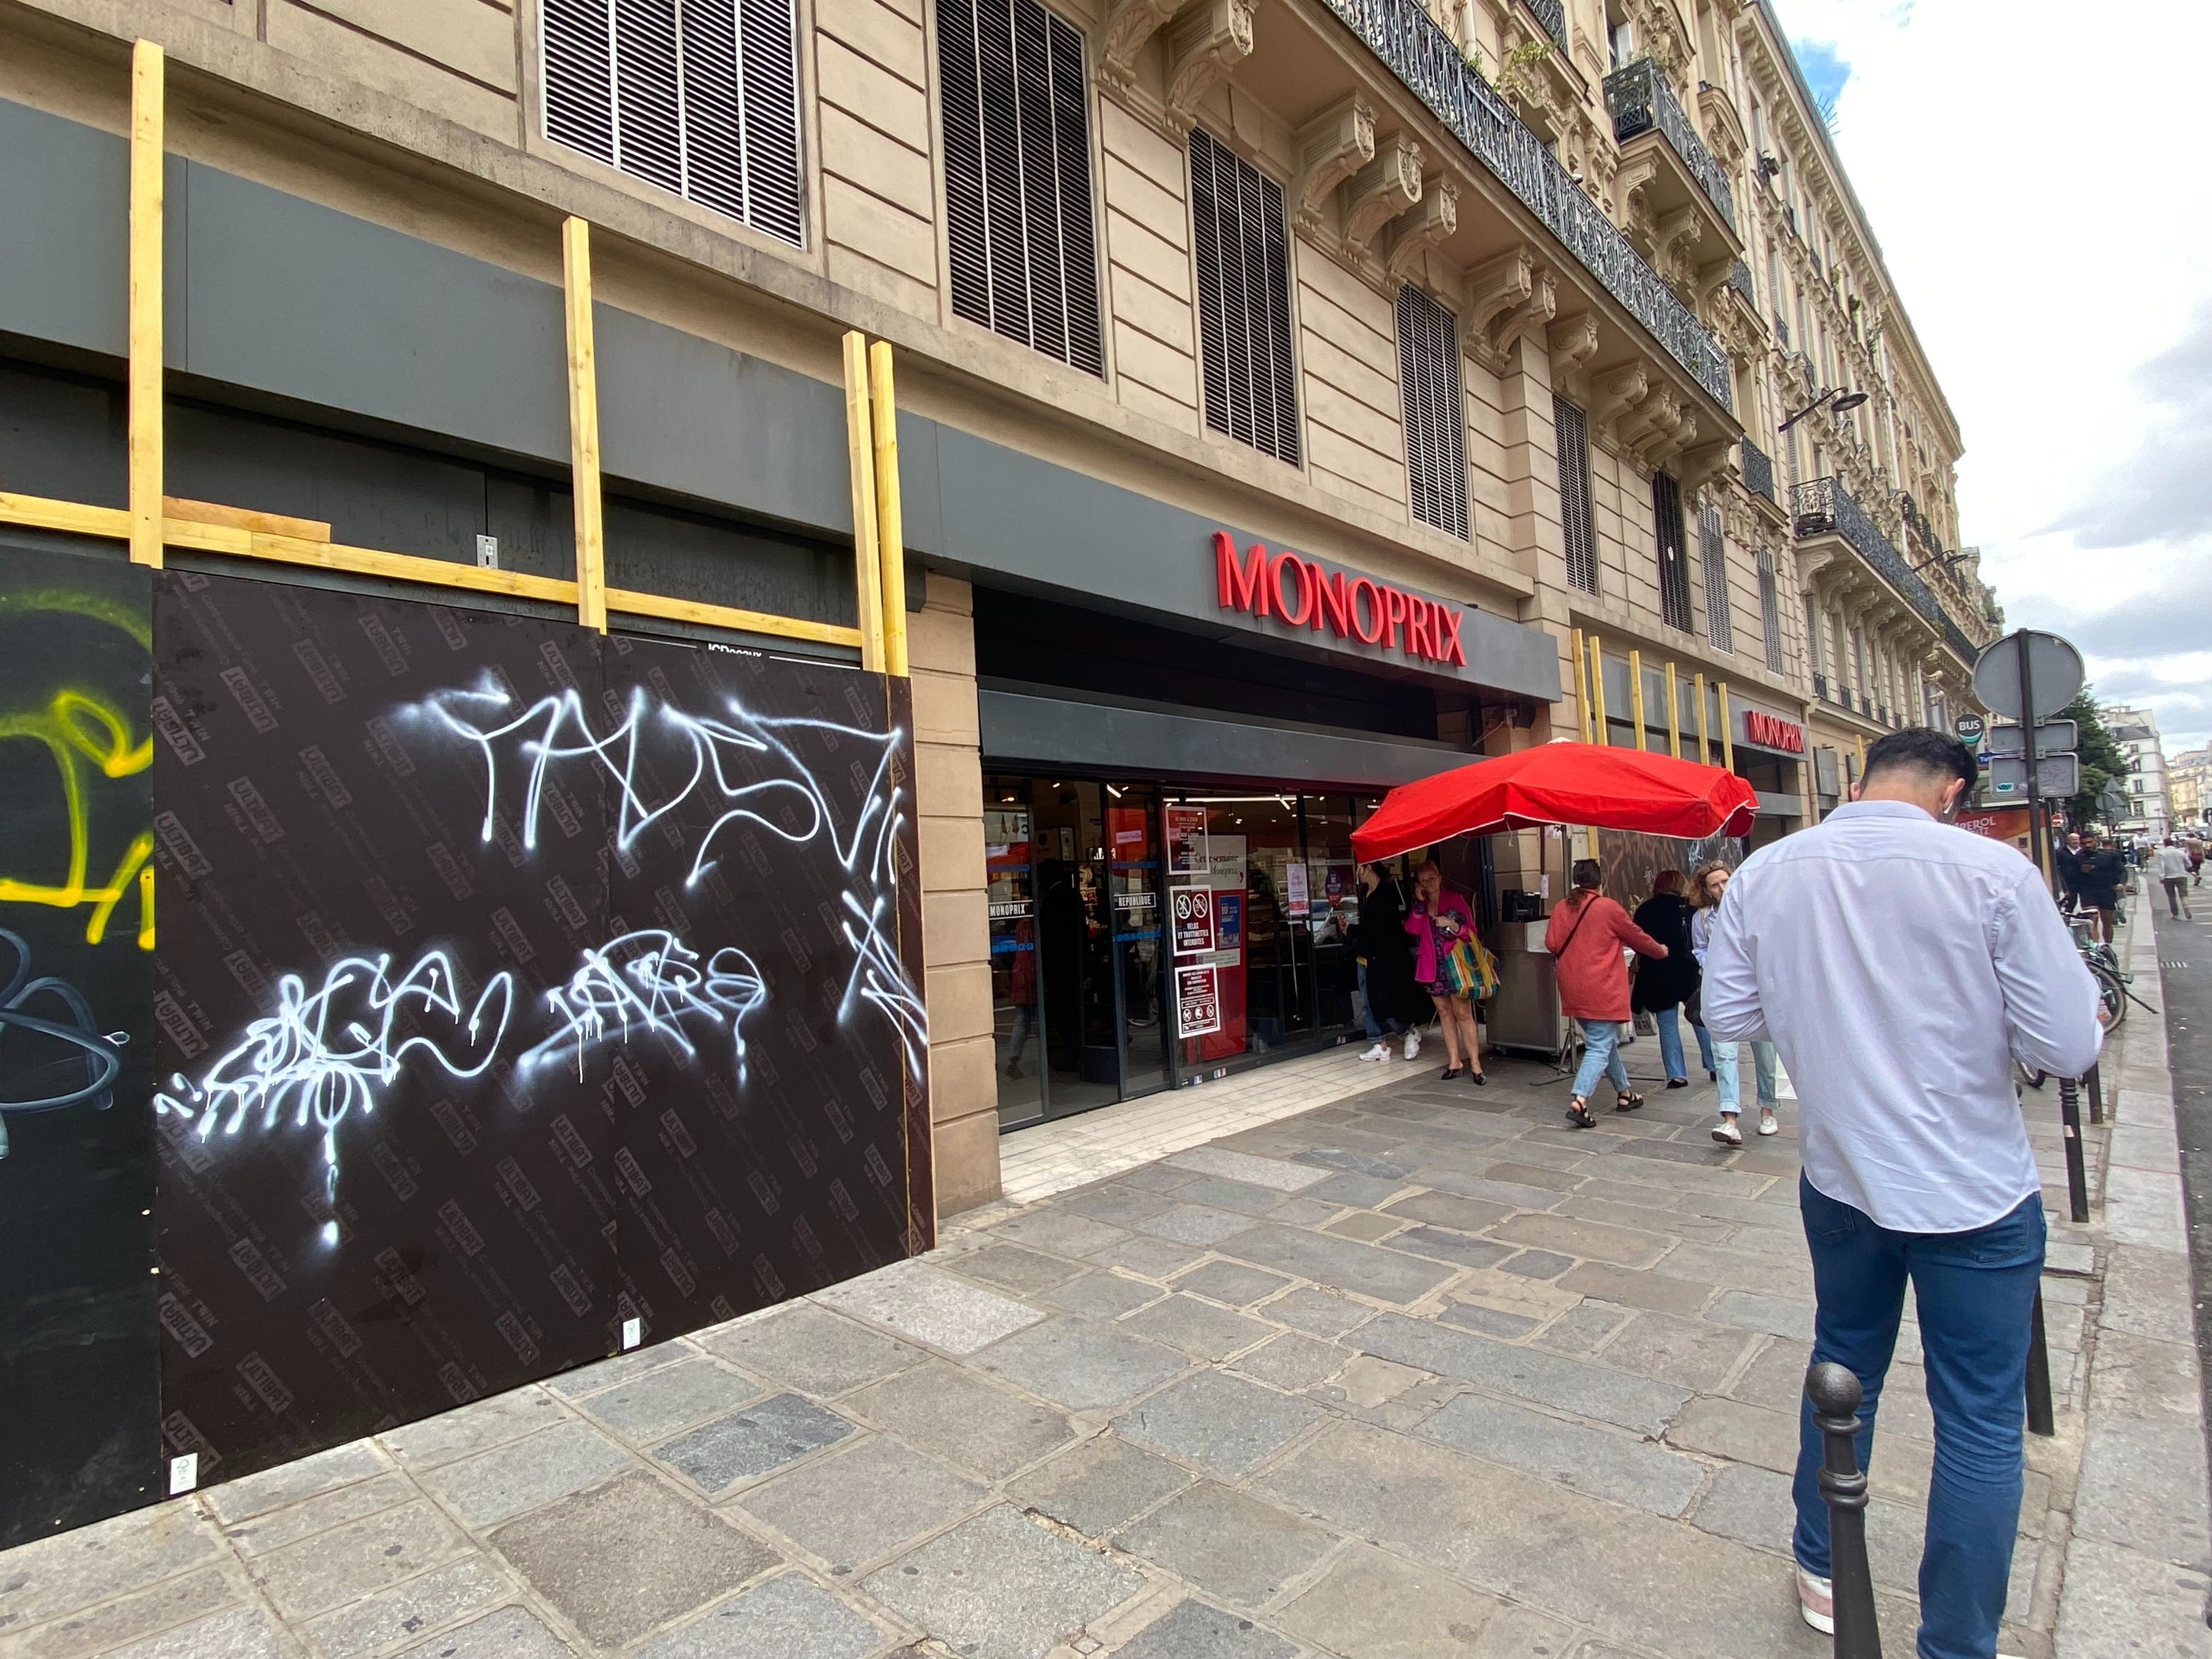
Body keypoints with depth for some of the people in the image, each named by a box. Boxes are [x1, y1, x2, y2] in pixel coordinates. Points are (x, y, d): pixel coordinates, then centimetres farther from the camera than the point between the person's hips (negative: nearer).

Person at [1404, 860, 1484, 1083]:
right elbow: (1412, 929, -7)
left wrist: (1452, 924, -19)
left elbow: (1471, 932, -1)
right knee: (1444, 1013, 8)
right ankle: (1454, 1062, 15)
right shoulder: (1420, 904, 10)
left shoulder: (1456, 899, 0)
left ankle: (1475, 1064, -6)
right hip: (1432, 968, 4)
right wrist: (1419, 902, -12)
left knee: (1463, 1014, -8)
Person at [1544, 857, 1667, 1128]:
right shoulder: (1608, 908, -9)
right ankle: (1580, 1101, -17)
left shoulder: (1561, 909, 2)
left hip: (1573, 991, 6)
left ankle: (1624, 1093, 34)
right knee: (1600, 1048, -3)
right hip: (1602, 991, -6)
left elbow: (1551, 943, 1)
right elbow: (1636, 936, 3)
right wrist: (1660, 951, 22)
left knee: (1606, 1041, 22)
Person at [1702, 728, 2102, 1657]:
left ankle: (1823, 1576, 39)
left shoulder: (1765, 873, -7)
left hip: (1840, 1179, 4)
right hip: (1974, 1191, -3)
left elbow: (1729, 1019, -1)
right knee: (1980, 1424, 12)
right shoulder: (1993, 871, -17)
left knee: (1843, 1369, 23)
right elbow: (2065, 1048, -14)